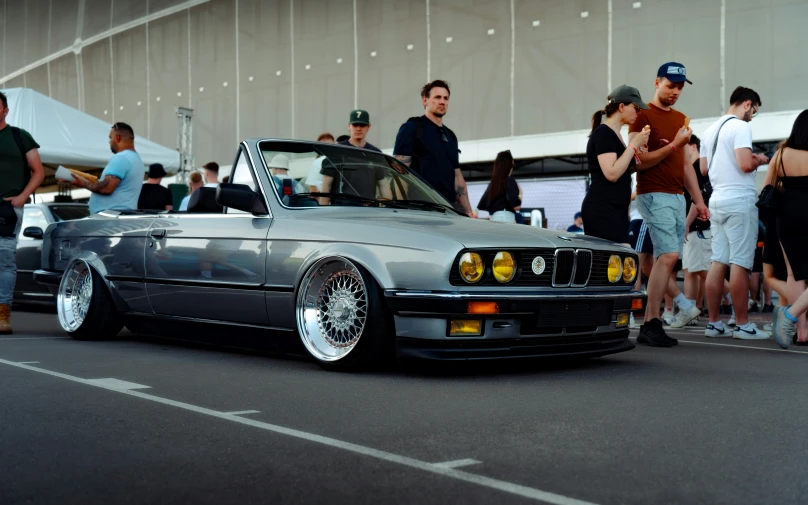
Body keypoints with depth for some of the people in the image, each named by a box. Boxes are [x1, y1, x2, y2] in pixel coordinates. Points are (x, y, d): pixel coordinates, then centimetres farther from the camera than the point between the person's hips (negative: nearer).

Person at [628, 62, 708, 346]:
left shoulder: (680, 119, 19)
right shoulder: (643, 117, -5)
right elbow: (638, 162, -13)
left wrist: (698, 200, 17)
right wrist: (674, 145, -17)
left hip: (677, 196, 7)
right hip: (653, 195, -7)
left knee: (665, 259, 7)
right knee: (669, 255, -16)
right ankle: (651, 325, -12)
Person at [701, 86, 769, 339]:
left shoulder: (711, 130, 17)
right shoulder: (740, 127, -10)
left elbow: (703, 168, 21)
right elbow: (745, 164, -20)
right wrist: (760, 160, 0)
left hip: (717, 200, 8)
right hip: (739, 200, -8)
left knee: (718, 262, 8)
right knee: (740, 263, -5)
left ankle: (714, 323, 10)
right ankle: (743, 325, -2)